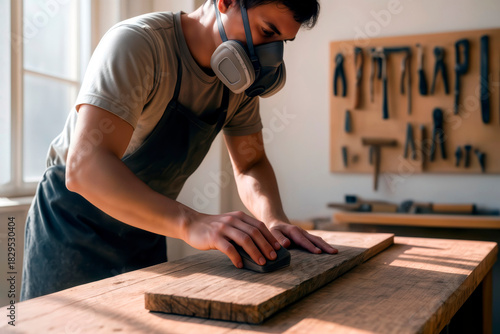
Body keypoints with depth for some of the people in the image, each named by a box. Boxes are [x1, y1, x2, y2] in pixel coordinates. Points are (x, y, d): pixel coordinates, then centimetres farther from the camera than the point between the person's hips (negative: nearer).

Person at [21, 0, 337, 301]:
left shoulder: (240, 76, -5)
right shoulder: (136, 43, -28)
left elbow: (250, 165, 2)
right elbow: (85, 166, -39)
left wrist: (276, 221, -20)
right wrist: (192, 223, -50)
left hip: (145, 230, 6)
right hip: (74, 222, -6)